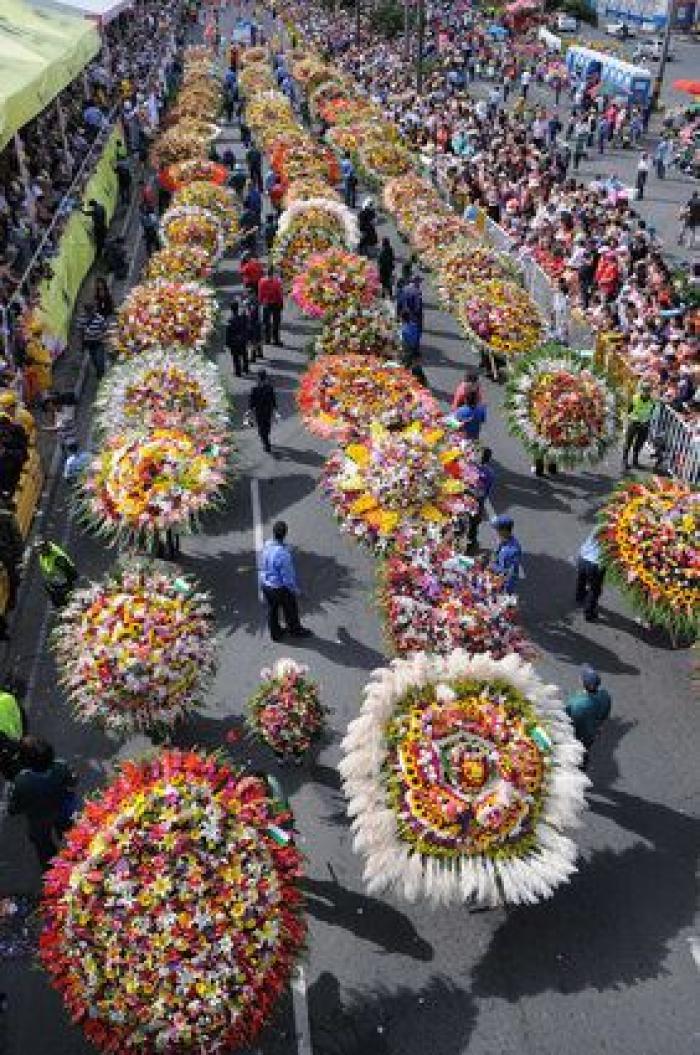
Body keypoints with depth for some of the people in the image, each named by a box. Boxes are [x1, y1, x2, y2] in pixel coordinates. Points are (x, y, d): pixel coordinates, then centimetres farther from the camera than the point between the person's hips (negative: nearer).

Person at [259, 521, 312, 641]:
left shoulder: (267, 545, -12)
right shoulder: (283, 553, -34)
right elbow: (287, 575, -24)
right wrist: (294, 589, -9)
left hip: (266, 585, 6)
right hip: (280, 587, -6)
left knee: (272, 609, 24)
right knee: (291, 609, 19)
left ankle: (275, 633, 43)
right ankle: (295, 630, 42)